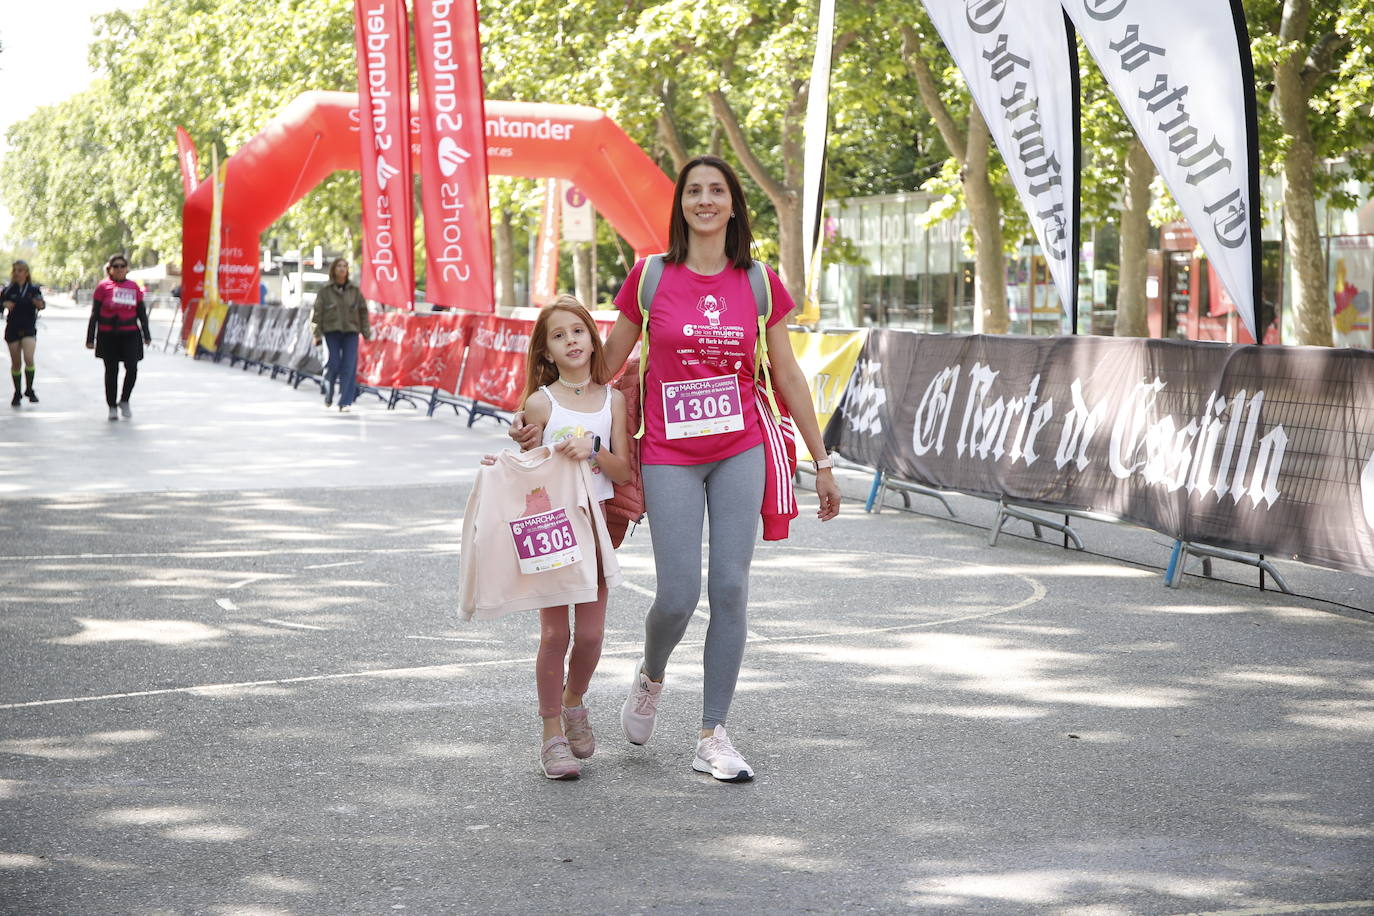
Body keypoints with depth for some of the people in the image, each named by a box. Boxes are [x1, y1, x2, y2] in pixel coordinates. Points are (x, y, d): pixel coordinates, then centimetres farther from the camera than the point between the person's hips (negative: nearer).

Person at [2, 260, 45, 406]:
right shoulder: (8, 290, 2)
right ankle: (17, 393, 18)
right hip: (12, 329, 2)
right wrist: (4, 304, -20)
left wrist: (40, 304, -33)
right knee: (16, 363, 5)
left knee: (29, 359, -18)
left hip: (29, 329, -2)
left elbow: (42, 305, -11)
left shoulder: (33, 289, -2)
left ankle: (29, 390, -3)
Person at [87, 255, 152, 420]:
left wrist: (146, 335, 14)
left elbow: (142, 313, 14)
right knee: (111, 371, 5)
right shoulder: (103, 287, 0)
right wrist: (90, 338, 0)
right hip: (108, 336, -1)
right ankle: (112, 407, 17)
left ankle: (124, 401, 11)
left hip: (130, 334, 1)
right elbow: (95, 315, 2)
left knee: (132, 368, -11)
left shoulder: (134, 287, 7)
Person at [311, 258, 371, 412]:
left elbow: (363, 311, 11)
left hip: (351, 331, 1)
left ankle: (345, 402, -4)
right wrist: (317, 334, -4)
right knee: (334, 364, -6)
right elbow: (317, 312, 2)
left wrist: (366, 331, 5)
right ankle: (329, 394, 21)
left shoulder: (354, 290, 8)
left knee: (349, 367, -6)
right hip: (332, 331, -1)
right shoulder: (325, 291, 3)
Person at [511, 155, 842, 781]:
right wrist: (542, 417, 4)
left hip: (740, 452, 2)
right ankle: (651, 677, 27)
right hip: (669, 456, -1)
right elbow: (607, 363, 8)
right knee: (679, 596, -8)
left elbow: (787, 376, 10)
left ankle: (712, 737, 7)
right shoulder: (650, 277, 0)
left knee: (730, 591, -3)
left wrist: (822, 461, 11)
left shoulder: (759, 284, 4)